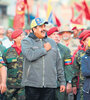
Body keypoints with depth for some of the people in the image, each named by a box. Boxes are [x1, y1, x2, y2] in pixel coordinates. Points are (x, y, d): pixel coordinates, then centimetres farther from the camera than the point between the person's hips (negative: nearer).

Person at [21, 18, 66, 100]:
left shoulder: (52, 42, 16)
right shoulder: (26, 42, 3)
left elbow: (58, 64, 18)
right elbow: (30, 56, -19)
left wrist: (62, 82, 14)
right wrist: (45, 49, -7)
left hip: (50, 85, 3)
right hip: (32, 84, -3)